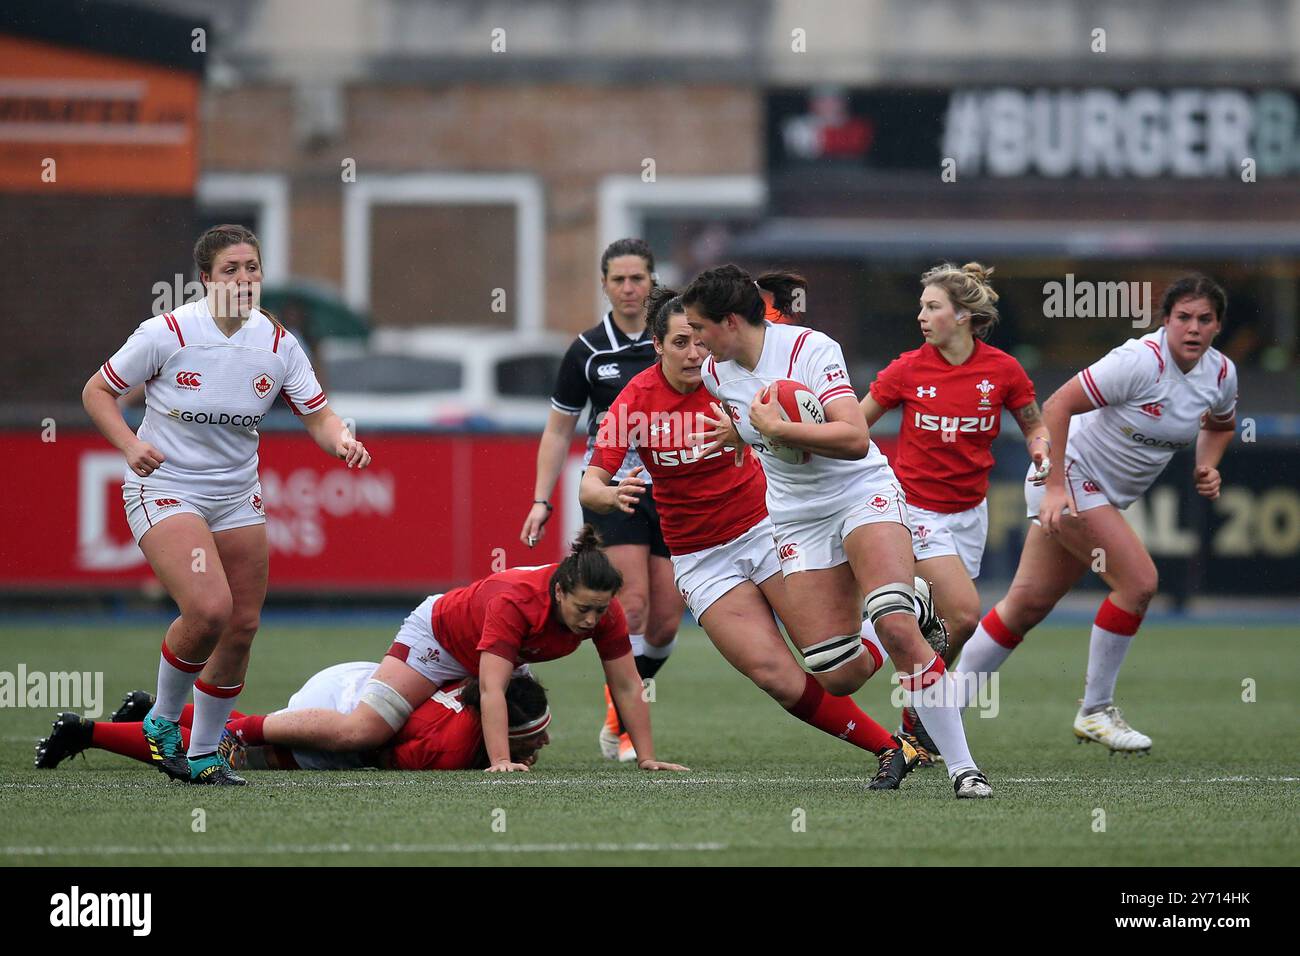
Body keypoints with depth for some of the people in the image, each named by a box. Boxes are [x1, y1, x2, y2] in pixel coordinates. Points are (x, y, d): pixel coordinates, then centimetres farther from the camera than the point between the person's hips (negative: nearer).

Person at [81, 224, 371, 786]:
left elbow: (319, 417, 2)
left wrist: (341, 440, -22)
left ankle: (203, 755, 19)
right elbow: (97, 391, -5)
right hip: (164, 490, -5)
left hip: (238, 496, 5)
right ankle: (162, 722, 2)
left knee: (242, 625, 1)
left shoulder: (277, 344, -2)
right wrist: (131, 445, -21)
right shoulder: (166, 333, -14)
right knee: (208, 608, -24)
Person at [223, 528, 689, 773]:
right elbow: (491, 689, -44)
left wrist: (647, 757, -15)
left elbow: (627, 687, -14)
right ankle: (238, 731, -5)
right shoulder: (515, 600, -41)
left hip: (503, 656, 8)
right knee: (360, 731, -20)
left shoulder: (605, 610, -23)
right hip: (439, 637, -8)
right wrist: (500, 762, -50)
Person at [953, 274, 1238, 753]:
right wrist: (1054, 487, -27)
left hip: (1103, 496, 8)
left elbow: (1220, 424, 23)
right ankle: (1095, 710, -5)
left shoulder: (1221, 374, -1)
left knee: (1028, 603, 7)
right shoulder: (1142, 360, -25)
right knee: (1139, 580, -19)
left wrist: (1207, 467, 2)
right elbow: (1056, 407, -23)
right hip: (1068, 477, -8)